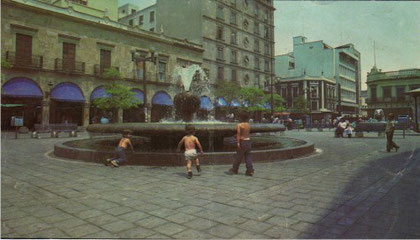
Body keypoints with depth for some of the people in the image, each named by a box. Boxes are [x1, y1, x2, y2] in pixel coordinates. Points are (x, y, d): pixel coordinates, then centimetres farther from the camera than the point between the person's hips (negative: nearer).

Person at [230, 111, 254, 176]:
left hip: (242, 141, -5)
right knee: (248, 156, 7)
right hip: (248, 141, 5)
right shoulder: (248, 125, 9)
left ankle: (234, 170, 18)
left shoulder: (239, 125, -9)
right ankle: (250, 170, 0)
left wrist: (238, 142, -20)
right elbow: (248, 133, 13)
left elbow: (238, 134, -17)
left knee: (239, 156, 5)